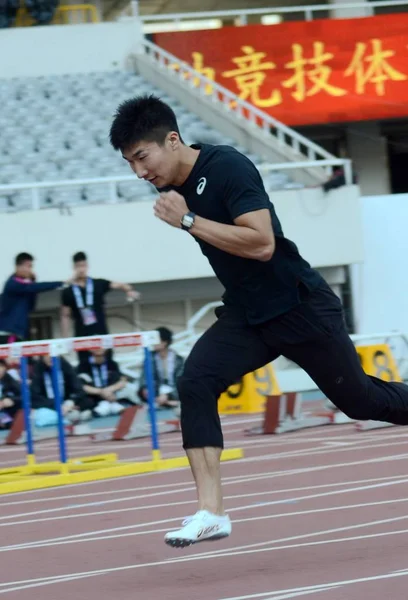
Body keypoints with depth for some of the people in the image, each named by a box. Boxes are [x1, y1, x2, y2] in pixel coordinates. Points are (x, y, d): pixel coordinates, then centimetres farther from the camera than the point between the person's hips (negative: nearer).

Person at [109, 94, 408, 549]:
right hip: (245, 315, 6)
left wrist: (188, 220, -32)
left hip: (302, 307, -6)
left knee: (359, 400, 8)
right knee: (195, 382, -18)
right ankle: (211, 512, -20)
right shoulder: (172, 186, 1)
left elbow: (262, 244, -33)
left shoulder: (227, 167, -23)